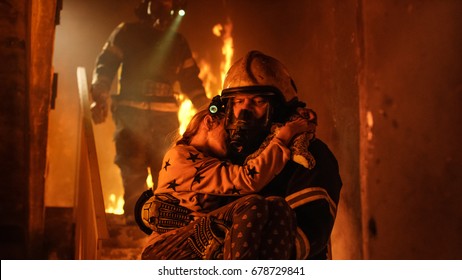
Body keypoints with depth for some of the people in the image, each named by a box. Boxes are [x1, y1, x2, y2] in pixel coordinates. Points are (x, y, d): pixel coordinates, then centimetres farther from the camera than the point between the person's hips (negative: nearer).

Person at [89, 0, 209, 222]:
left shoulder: (178, 42, 19)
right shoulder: (128, 32, 11)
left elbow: (190, 80, 19)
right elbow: (105, 65, 3)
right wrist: (99, 98, -12)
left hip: (165, 116, 3)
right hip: (131, 112, -2)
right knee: (133, 170, -9)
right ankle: (134, 218, -3)